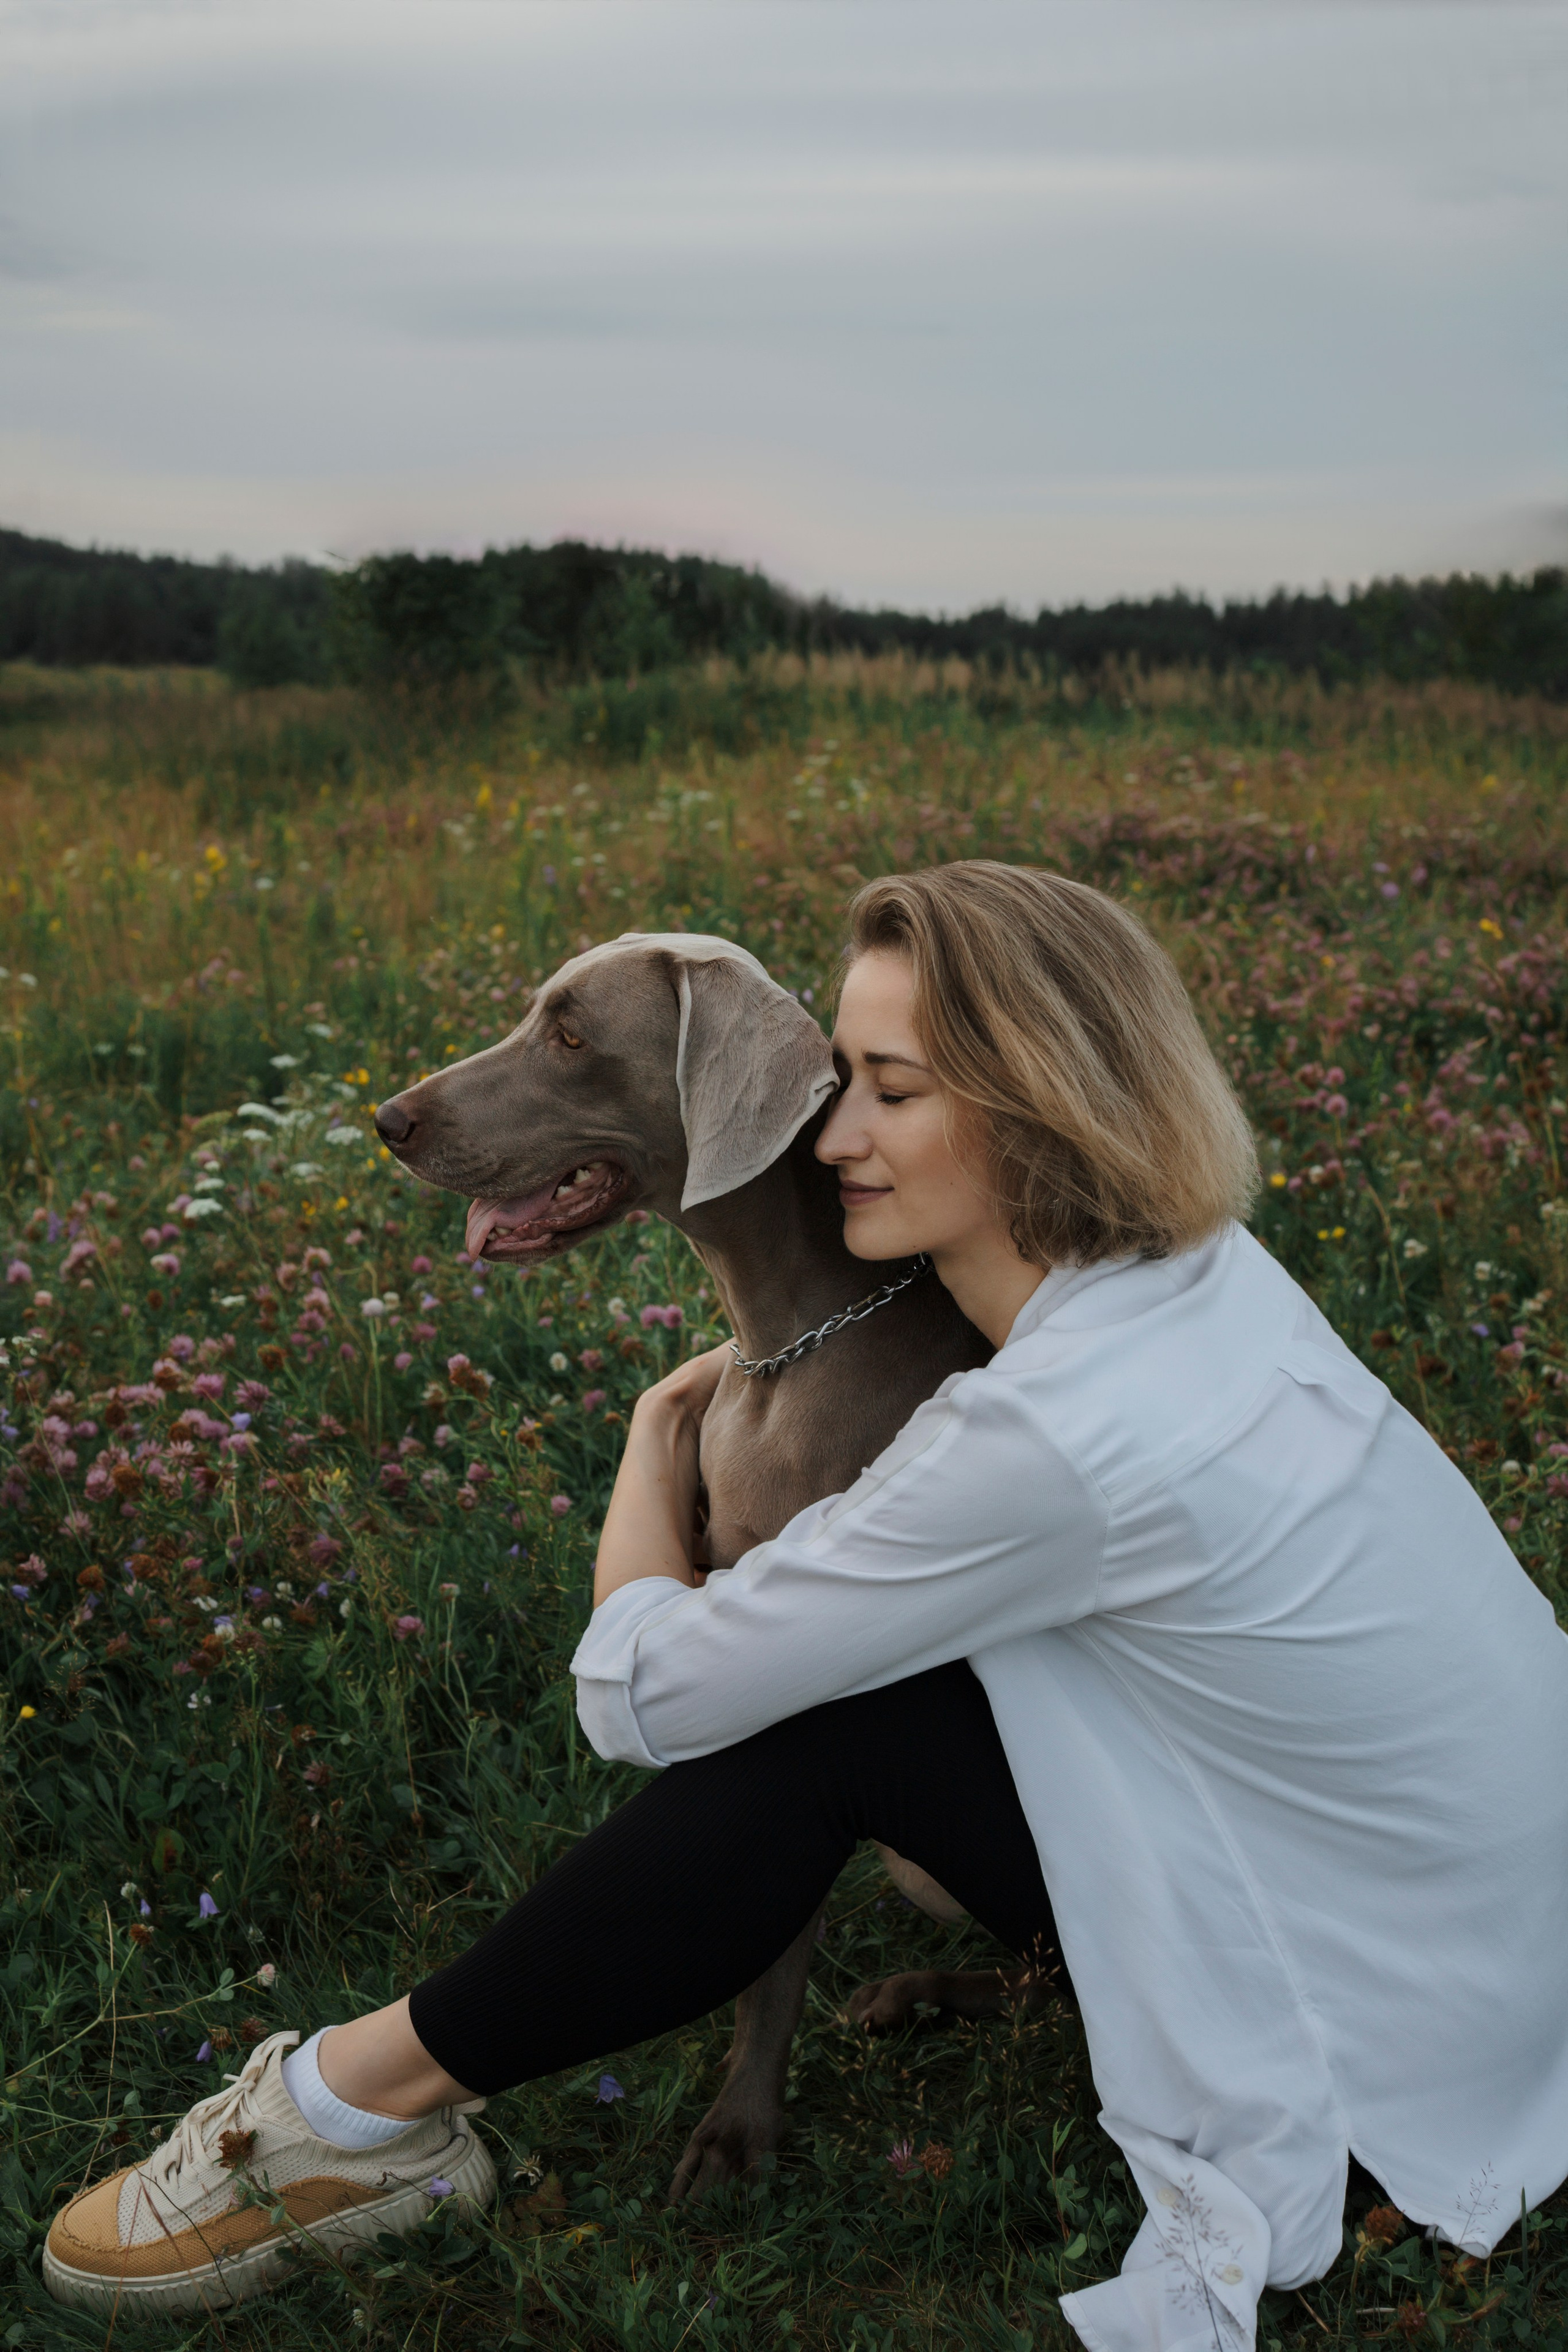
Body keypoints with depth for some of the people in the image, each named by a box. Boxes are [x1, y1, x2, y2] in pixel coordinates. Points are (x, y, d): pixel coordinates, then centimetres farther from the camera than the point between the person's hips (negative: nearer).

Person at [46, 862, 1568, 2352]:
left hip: (1402, 2011, -8)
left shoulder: (1056, 1433, -31)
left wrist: (656, 1439, -1)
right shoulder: (1195, 1264, -6)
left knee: (824, 1721, -15)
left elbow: (640, 1695, -19)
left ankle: (361, 2102, -3)